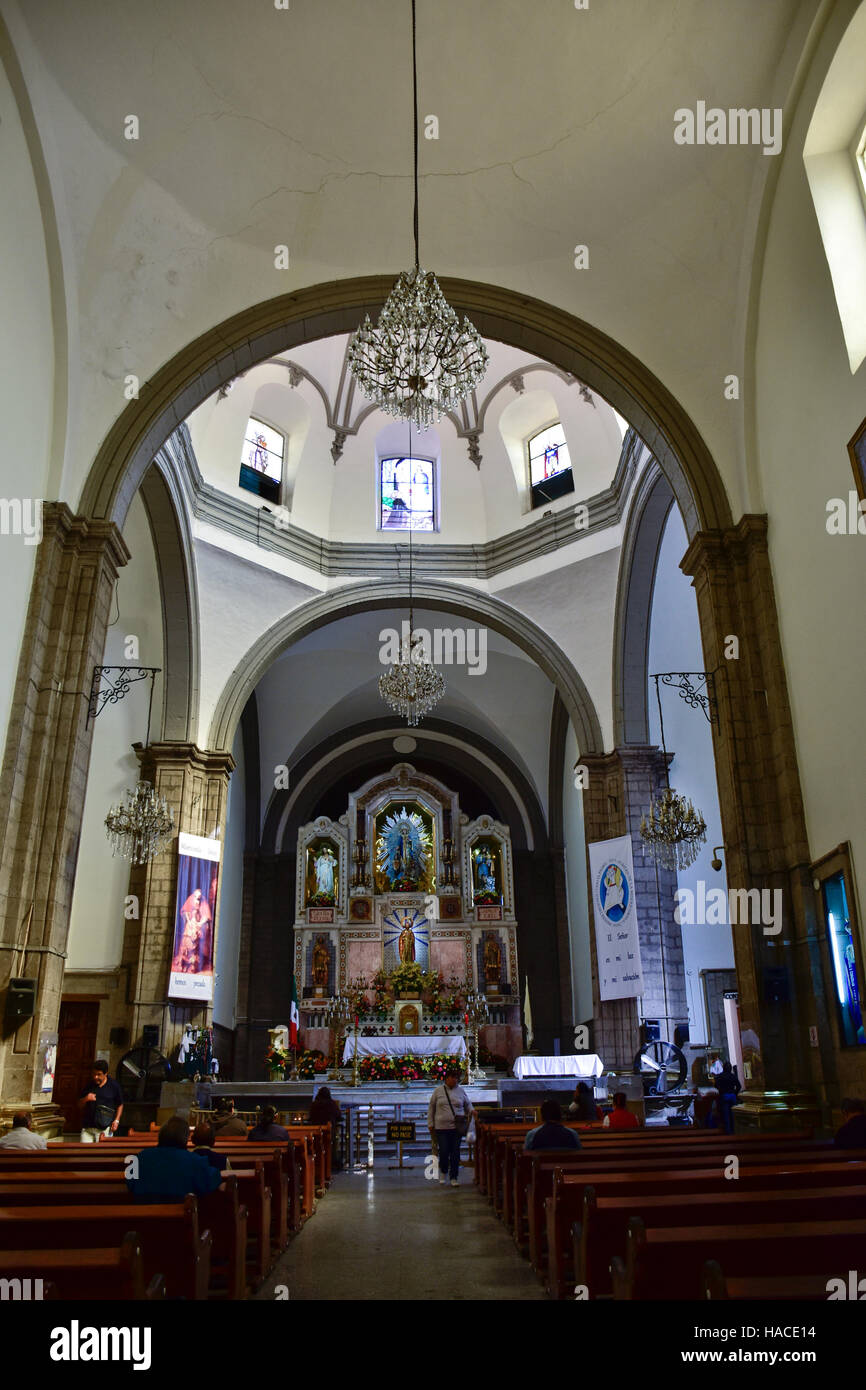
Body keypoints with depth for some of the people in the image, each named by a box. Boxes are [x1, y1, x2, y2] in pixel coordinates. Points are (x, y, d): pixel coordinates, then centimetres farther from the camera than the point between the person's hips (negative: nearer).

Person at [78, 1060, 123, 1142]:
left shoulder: (114, 1086, 0)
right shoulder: (89, 1086, 8)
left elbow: (120, 1105, 9)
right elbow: (80, 1106, 15)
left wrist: (116, 1120, -1)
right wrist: (85, 1099, -7)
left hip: (105, 1128, -3)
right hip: (87, 1127, 3)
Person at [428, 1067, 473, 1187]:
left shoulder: (461, 1091, 7)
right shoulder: (438, 1091, 3)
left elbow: (468, 1104, 18)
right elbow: (431, 1108, 8)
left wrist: (471, 1112, -2)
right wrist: (430, 1124, 4)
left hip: (457, 1127, 1)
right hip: (441, 1127, -1)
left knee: (455, 1152, 2)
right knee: (444, 1151, -3)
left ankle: (454, 1178, 14)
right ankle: (443, 1172, 25)